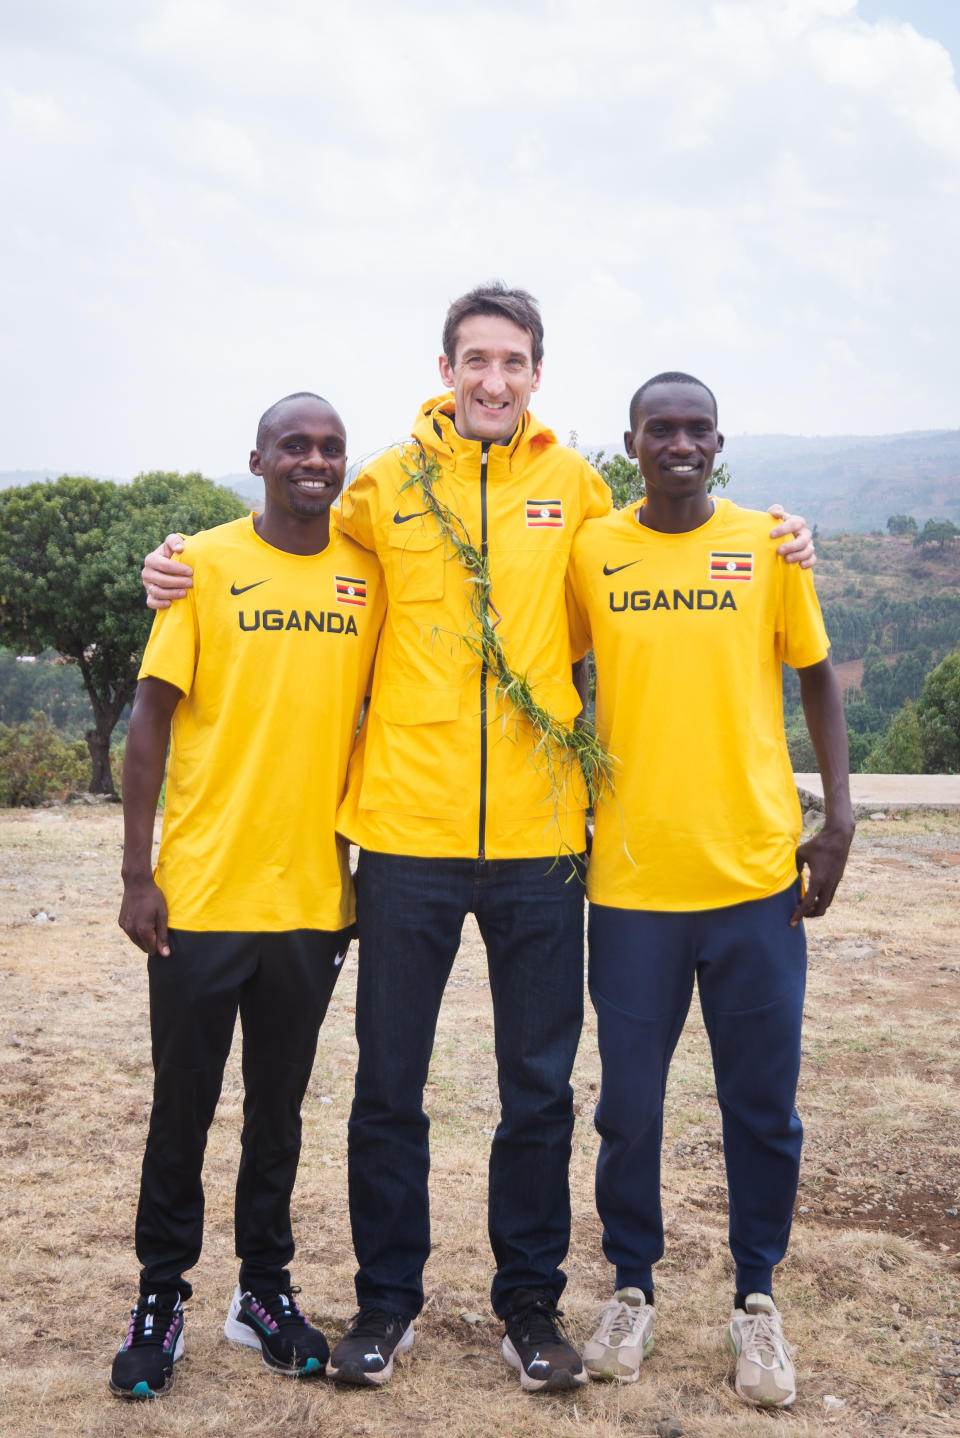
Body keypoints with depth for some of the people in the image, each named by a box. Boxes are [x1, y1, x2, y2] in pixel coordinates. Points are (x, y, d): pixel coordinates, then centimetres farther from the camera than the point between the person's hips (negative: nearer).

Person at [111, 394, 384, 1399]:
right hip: (201, 891, -2)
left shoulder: (367, 573, 6)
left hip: (313, 893, 2)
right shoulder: (205, 561, -2)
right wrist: (137, 874, -7)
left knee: (280, 1107, 13)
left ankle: (264, 1289, 28)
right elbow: (151, 717, -3)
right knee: (183, 1106, 8)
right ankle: (161, 1298, 23)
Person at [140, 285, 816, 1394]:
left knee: (539, 1087, 10)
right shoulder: (388, 483, 3)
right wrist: (189, 576, -2)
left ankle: (530, 1302, 28)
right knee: (388, 1084, 9)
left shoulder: (574, 484, 6)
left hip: (538, 838, 1)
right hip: (407, 828, 0)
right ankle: (387, 1299, 28)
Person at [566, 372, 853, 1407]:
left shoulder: (767, 544, 2)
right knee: (629, 1104, 8)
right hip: (631, 876, 0)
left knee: (762, 1106, 8)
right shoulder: (590, 550, 2)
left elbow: (815, 678, 8)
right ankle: (632, 1289, 28)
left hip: (757, 874, 0)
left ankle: (756, 1298, 27)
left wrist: (838, 819, 0)